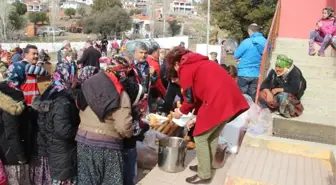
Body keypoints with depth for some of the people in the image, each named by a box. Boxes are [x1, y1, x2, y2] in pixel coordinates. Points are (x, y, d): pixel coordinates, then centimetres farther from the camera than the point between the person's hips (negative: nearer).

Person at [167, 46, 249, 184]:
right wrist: (198, 117, 28)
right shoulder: (198, 63, 27)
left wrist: (181, 111, 19)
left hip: (218, 101, -9)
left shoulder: (184, 68, 1)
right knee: (213, 136, 23)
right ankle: (205, 166, 37)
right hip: (230, 98, 9)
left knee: (200, 137, 8)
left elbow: (190, 98, -1)